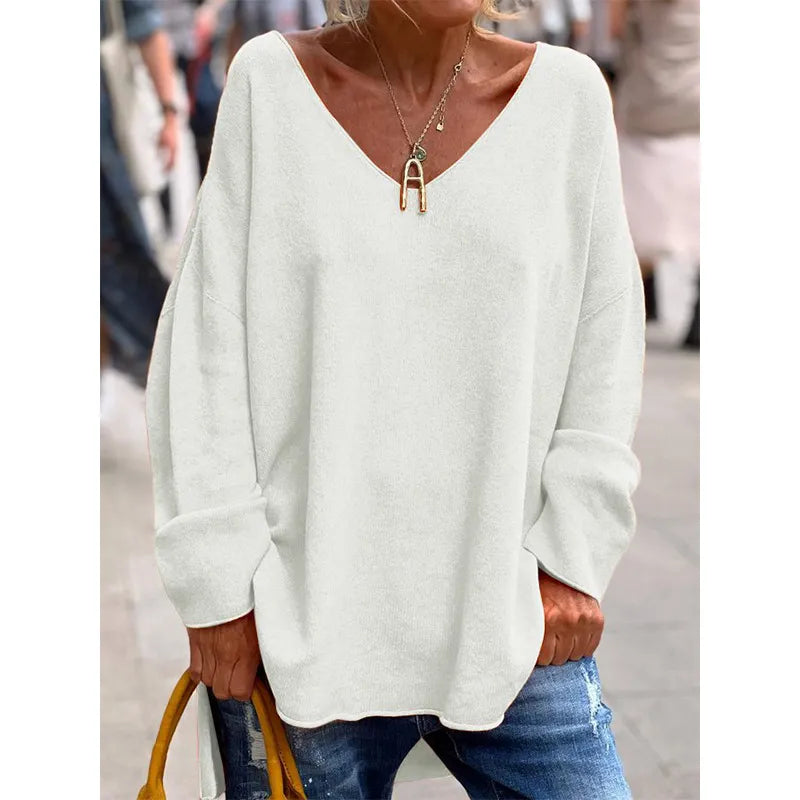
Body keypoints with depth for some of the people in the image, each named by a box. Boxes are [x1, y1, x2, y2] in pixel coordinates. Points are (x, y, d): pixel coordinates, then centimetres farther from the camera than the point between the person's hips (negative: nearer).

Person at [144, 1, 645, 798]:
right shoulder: (270, 80, -2)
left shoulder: (568, 92, 0)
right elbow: (204, 353, -2)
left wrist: (571, 558, 2)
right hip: (302, 624, -1)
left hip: (512, 628, 1)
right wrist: (220, 586, -3)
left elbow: (603, 358, 5)